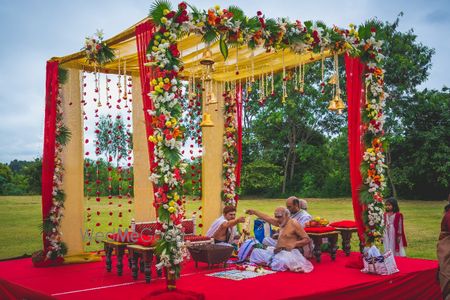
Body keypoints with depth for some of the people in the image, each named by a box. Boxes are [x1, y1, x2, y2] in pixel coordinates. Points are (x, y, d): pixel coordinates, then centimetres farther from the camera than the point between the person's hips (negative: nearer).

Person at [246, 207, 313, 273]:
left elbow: (307, 240, -9)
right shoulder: (282, 222, 15)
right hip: (278, 251, 8)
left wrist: (293, 244, -22)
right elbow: (268, 218, 30)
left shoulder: (294, 224, -8)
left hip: (289, 252, -8)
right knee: (256, 252, -4)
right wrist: (254, 212, 35)